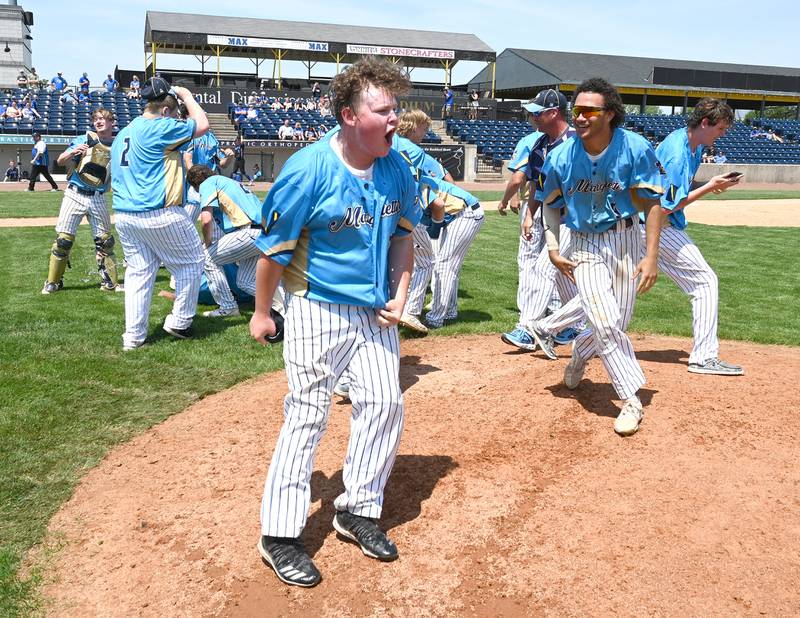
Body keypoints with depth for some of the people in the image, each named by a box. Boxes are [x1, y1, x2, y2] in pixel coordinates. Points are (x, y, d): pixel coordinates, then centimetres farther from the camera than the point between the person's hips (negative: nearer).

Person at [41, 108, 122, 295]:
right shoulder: (84, 139, -1)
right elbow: (60, 161, -4)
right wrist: (72, 152, -24)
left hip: (98, 199, 2)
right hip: (75, 195, -2)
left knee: (105, 240, 6)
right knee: (63, 239, -2)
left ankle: (109, 282, 18)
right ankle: (53, 282, 9)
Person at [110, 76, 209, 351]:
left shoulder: (122, 134, 17)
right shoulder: (160, 128, -10)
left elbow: (115, 176, 21)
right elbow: (202, 124, -4)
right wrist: (186, 96, 9)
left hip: (123, 216, 8)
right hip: (160, 215, -8)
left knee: (139, 271, 13)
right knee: (192, 262, 9)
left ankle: (133, 336, 12)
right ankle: (179, 322, 14)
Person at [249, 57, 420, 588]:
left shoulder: (397, 169, -2)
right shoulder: (309, 169, -19)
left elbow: (403, 235, 12)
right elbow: (274, 246, -11)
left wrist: (400, 297, 2)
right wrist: (262, 312, -4)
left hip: (375, 310, 6)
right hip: (317, 309, -6)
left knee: (384, 404, 6)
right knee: (308, 415, -2)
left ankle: (359, 511, 26)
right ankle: (280, 536, 12)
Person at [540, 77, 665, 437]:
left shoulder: (636, 149, -15)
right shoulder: (561, 157, -9)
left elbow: (652, 204, -10)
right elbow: (551, 205, 6)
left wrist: (651, 256, -15)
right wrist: (553, 249, -5)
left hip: (626, 241, 0)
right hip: (584, 245, 0)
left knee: (615, 324, 5)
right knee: (606, 323, -14)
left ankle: (579, 352, 39)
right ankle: (631, 400, -2)